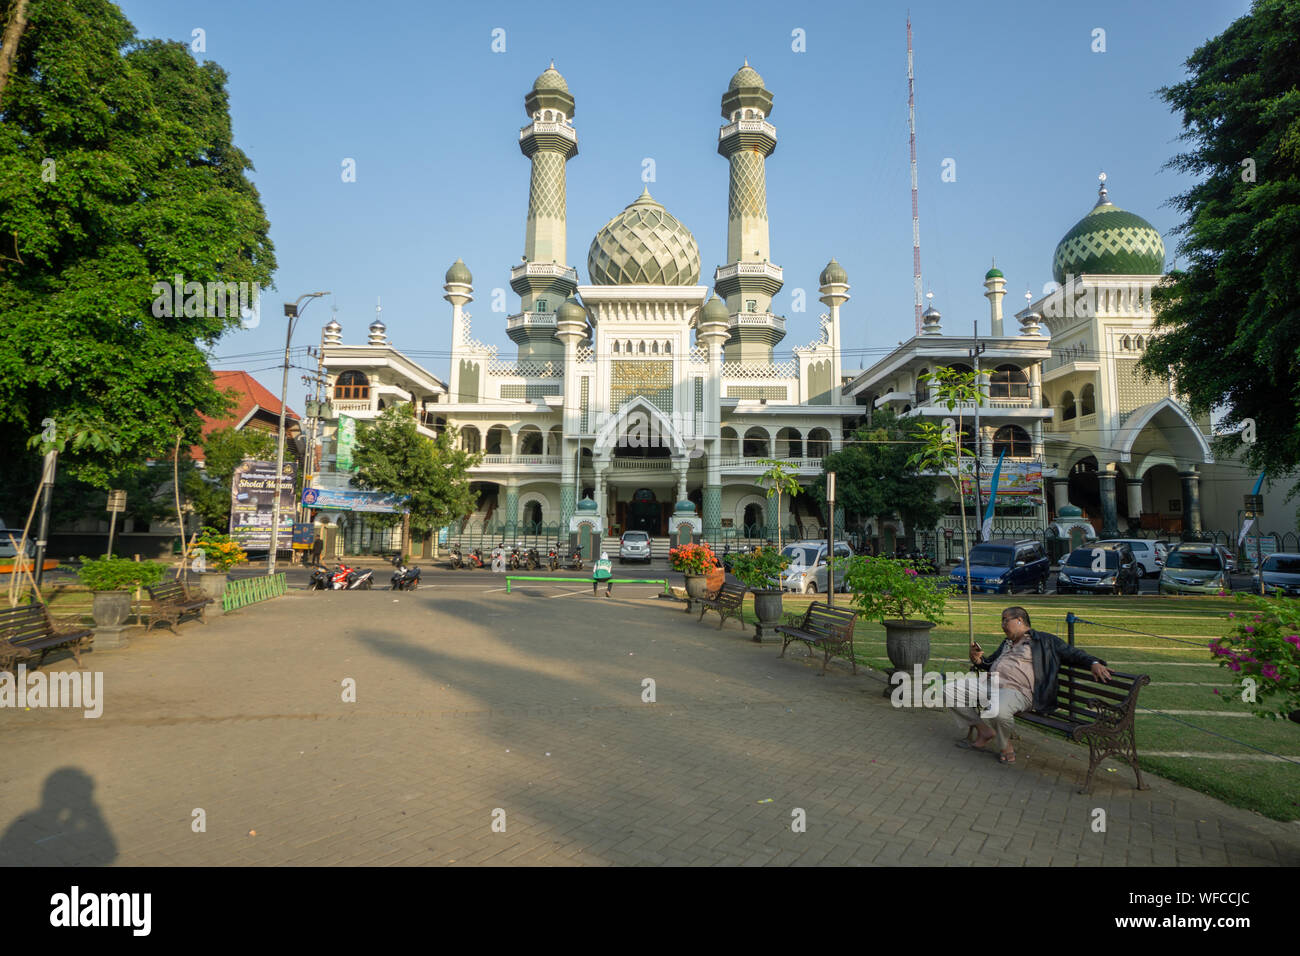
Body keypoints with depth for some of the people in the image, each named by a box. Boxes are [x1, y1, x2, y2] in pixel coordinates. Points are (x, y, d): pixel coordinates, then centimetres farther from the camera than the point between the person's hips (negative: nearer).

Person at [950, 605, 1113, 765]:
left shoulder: (1044, 640, 9)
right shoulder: (1006, 644, 30)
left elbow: (1073, 653, 6)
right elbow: (990, 665, 36)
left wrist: (1094, 663, -13)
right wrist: (978, 660, 14)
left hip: (1017, 691, -8)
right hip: (989, 684, 8)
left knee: (999, 711, -40)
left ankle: (1005, 745, -6)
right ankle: (984, 731, -2)